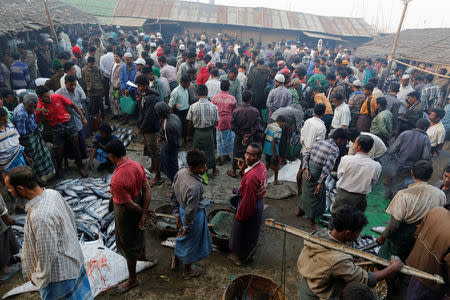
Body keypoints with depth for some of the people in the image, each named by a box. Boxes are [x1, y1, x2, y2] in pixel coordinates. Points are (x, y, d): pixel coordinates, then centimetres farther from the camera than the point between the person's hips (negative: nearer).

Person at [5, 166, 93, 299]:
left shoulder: (40, 217, -36)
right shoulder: (52, 193, -10)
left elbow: (46, 254, -26)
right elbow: (71, 217, 5)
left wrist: (37, 276, -8)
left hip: (60, 272, -7)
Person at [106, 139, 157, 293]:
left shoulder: (116, 180, -36)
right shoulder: (137, 165, -13)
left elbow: (130, 204, -28)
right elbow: (147, 190, -9)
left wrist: (143, 212, -8)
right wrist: (144, 214, -8)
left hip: (126, 215, -7)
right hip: (139, 207, 7)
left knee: (128, 246, 14)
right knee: (139, 234, 32)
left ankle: (132, 279, 35)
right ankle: (142, 256, 61)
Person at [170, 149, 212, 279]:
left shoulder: (180, 173, -14)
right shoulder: (194, 186, -38)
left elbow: (173, 196, -2)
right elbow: (191, 211, -28)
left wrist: (177, 215, 8)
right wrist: (186, 227, -11)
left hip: (182, 210, 7)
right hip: (195, 216, -7)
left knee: (181, 237, 32)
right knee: (191, 241, 19)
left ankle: (175, 260, 58)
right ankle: (187, 270, 46)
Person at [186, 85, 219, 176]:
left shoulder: (193, 107, -14)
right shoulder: (213, 106, -11)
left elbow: (190, 123, -7)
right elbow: (216, 123, -4)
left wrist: (188, 134, 8)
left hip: (197, 132, -1)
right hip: (209, 132, 1)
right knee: (210, 150, 19)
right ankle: (214, 170, 33)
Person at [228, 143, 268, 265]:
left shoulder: (252, 176, -37)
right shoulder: (261, 165, -8)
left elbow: (248, 201, -29)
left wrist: (239, 216, -15)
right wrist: (243, 169, -10)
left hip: (250, 207, -9)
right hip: (259, 202, 9)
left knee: (243, 232, 18)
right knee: (252, 231, 29)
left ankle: (242, 256, 42)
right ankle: (250, 253, 52)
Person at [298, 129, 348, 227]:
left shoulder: (319, 142, 5)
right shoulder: (335, 149, -16)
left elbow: (306, 154, 3)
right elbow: (328, 168, -23)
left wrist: (306, 168, -5)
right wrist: (320, 183, -18)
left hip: (307, 173, 7)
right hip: (315, 176, -7)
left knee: (305, 192, 28)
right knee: (314, 196, 14)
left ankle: (300, 210, 50)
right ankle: (312, 221, 31)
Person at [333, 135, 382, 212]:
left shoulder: (346, 159, -19)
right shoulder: (377, 166, -15)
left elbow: (339, 175, -4)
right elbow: (373, 183, 1)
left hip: (343, 195, -2)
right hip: (361, 198, 2)